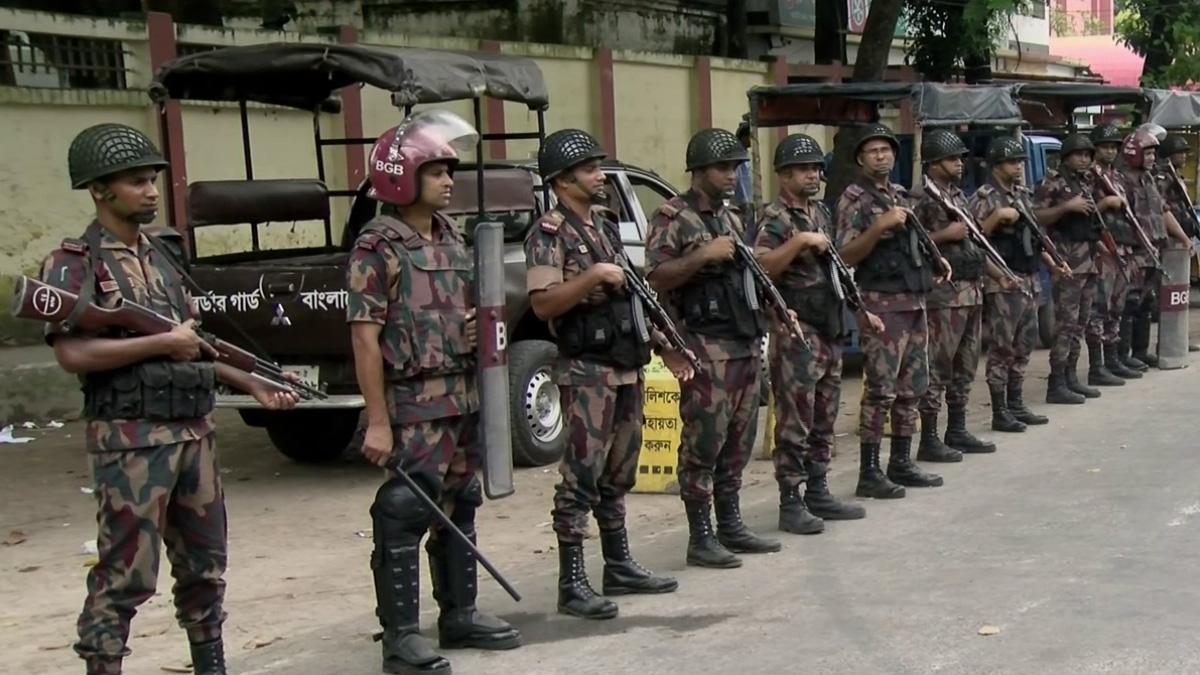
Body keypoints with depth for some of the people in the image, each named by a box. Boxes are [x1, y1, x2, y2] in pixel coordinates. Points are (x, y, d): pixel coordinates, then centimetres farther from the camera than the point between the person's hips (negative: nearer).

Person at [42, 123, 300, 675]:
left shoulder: (166, 251, 14)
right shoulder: (74, 263, -7)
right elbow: (72, 353, -19)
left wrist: (252, 385, 12)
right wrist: (162, 343, -17)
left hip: (194, 431, 7)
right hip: (129, 438, -7)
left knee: (204, 566, 14)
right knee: (126, 575, -4)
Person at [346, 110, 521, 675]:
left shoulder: (451, 238, 13)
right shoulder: (377, 248, -11)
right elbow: (365, 338, -15)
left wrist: (479, 326, 4)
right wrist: (377, 421, -18)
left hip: (464, 398, 8)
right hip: (413, 405, -8)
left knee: (459, 509, 15)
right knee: (404, 517, -5)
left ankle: (459, 615, 27)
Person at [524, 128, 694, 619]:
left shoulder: (607, 224, 17)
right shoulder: (550, 234, -9)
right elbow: (543, 304, -19)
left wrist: (663, 345, 19)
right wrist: (594, 276, -24)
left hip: (628, 366, 8)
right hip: (587, 371, -8)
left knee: (618, 476, 15)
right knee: (581, 477, -7)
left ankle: (619, 567, 24)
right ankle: (572, 584, -3)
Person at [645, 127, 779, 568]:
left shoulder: (731, 218, 20)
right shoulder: (672, 217, -6)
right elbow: (656, 279, -15)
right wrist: (703, 255, -21)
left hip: (745, 343, 8)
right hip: (705, 346, -8)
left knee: (739, 440, 12)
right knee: (704, 442, -7)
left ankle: (730, 526, 21)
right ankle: (700, 538, -2)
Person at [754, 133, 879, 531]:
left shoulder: (822, 213, 17)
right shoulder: (775, 218, -9)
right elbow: (761, 267, -25)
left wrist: (860, 310, 23)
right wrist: (799, 241, -28)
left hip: (830, 331, 9)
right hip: (796, 333, -8)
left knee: (824, 421, 13)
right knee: (794, 423, -6)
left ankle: (818, 494, 22)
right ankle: (791, 504, -1)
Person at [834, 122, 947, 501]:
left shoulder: (900, 196, 17)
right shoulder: (854, 199, -7)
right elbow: (846, 255, -15)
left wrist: (934, 259, 11)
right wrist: (880, 225, -25)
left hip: (915, 302, 8)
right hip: (882, 303, -8)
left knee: (913, 386, 11)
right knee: (881, 389, -10)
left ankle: (901, 463, 19)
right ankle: (868, 473, -6)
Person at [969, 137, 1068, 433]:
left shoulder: (1023, 195, 17)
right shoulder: (984, 198, -8)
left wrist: (1053, 265, 15)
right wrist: (997, 216, -25)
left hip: (1028, 280, 8)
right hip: (1002, 283, -8)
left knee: (1023, 346, 12)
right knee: (1002, 348, -6)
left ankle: (1016, 405, 21)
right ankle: (1000, 413, -1)